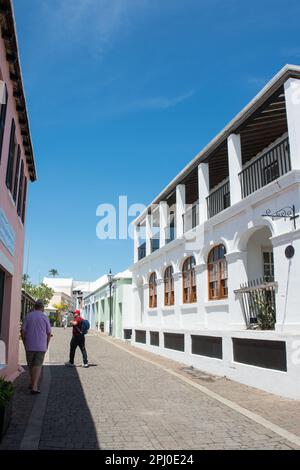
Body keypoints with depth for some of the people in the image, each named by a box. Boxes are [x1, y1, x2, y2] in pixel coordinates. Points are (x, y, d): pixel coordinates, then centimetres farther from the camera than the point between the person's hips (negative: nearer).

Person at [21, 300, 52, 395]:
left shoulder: (28, 316, 0)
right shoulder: (45, 317, -2)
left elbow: (23, 331, -3)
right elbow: (49, 333, 0)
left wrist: (25, 344, 9)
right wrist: (47, 345, 14)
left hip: (29, 346, 2)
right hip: (41, 346, -2)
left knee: (31, 365, 17)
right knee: (38, 366, 0)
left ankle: (32, 384, 31)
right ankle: (34, 387, -10)